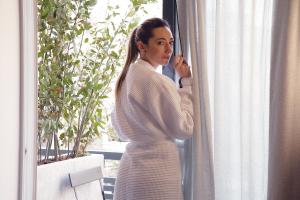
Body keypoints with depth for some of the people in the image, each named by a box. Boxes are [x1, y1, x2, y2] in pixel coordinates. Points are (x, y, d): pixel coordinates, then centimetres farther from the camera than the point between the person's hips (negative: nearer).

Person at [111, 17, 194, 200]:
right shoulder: (156, 81, -17)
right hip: (156, 172, -9)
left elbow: (119, 127, 18)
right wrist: (187, 81, -10)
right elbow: (184, 128, -14)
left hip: (130, 167, 9)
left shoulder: (127, 76, 9)